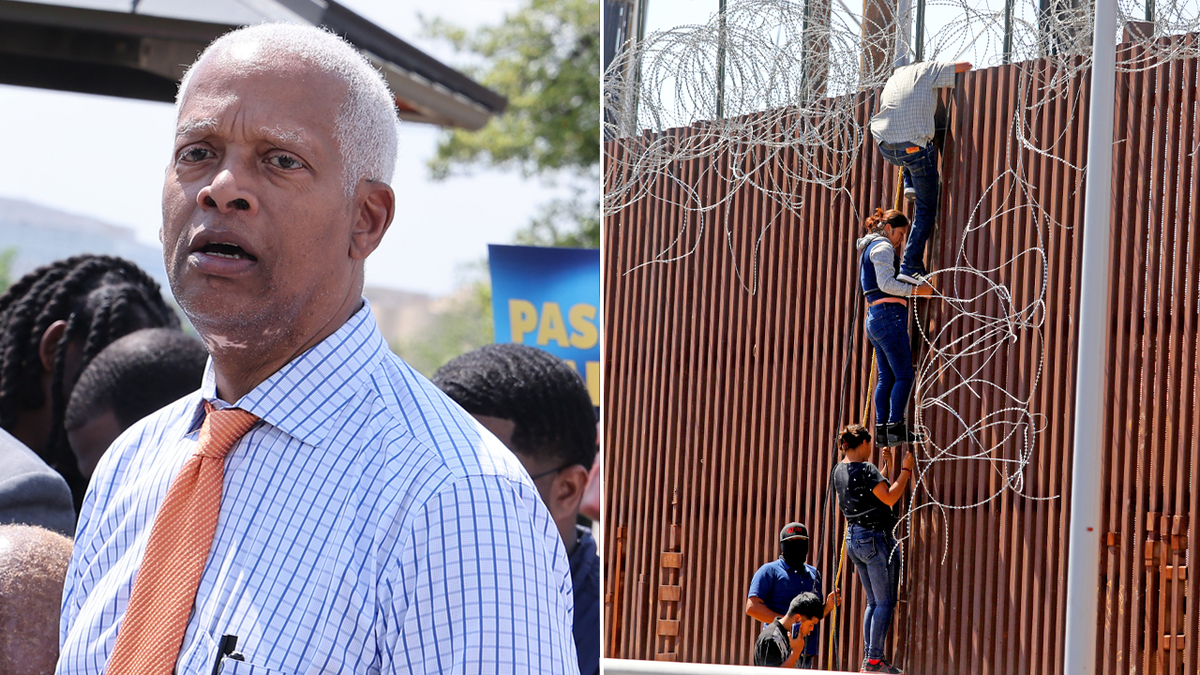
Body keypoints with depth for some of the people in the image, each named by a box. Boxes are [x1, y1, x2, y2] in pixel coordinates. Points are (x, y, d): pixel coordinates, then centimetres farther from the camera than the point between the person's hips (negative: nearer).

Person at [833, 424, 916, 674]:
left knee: (873, 601, 15)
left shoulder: (839, 470, 11)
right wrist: (906, 469, -13)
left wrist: (887, 465, 24)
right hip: (876, 537, -9)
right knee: (885, 602, -4)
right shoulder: (866, 469, -15)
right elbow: (889, 497, -20)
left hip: (854, 538, 9)